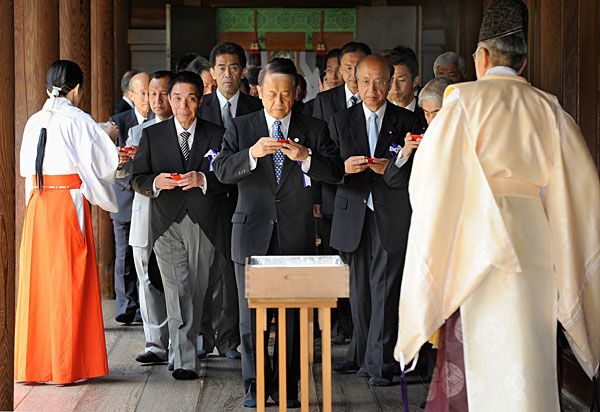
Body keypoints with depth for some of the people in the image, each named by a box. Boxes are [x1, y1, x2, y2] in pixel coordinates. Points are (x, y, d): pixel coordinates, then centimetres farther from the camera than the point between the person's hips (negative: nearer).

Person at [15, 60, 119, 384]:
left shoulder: (35, 121, 9)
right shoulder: (78, 120, -7)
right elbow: (106, 160, -6)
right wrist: (108, 136, 15)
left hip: (38, 205, 5)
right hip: (69, 202, -5)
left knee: (37, 279, 9)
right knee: (68, 282, 0)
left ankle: (32, 364, 14)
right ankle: (65, 366, 3)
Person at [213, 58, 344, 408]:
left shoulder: (315, 129, 6)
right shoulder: (241, 128, 6)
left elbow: (336, 172, -3)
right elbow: (223, 170, -5)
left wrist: (306, 157, -20)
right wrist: (252, 153, -23)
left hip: (296, 235, 0)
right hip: (253, 234, 0)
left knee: (292, 314, 3)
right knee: (251, 314, 3)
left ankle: (287, 386, 12)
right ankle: (255, 385, 13)